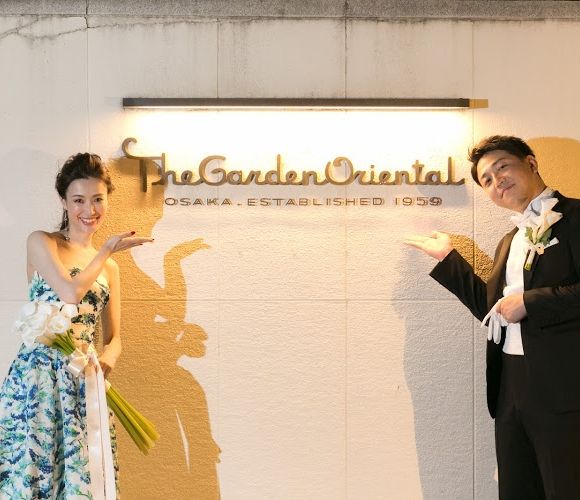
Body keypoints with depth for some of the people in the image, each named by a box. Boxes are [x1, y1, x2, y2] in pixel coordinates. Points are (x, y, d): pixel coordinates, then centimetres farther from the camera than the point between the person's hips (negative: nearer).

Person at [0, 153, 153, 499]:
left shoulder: (109, 267, 17)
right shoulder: (42, 242, 2)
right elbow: (71, 292, -15)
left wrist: (108, 359, -6)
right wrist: (107, 250, -3)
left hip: (86, 384, 5)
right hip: (39, 376, -4)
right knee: (31, 469, -5)